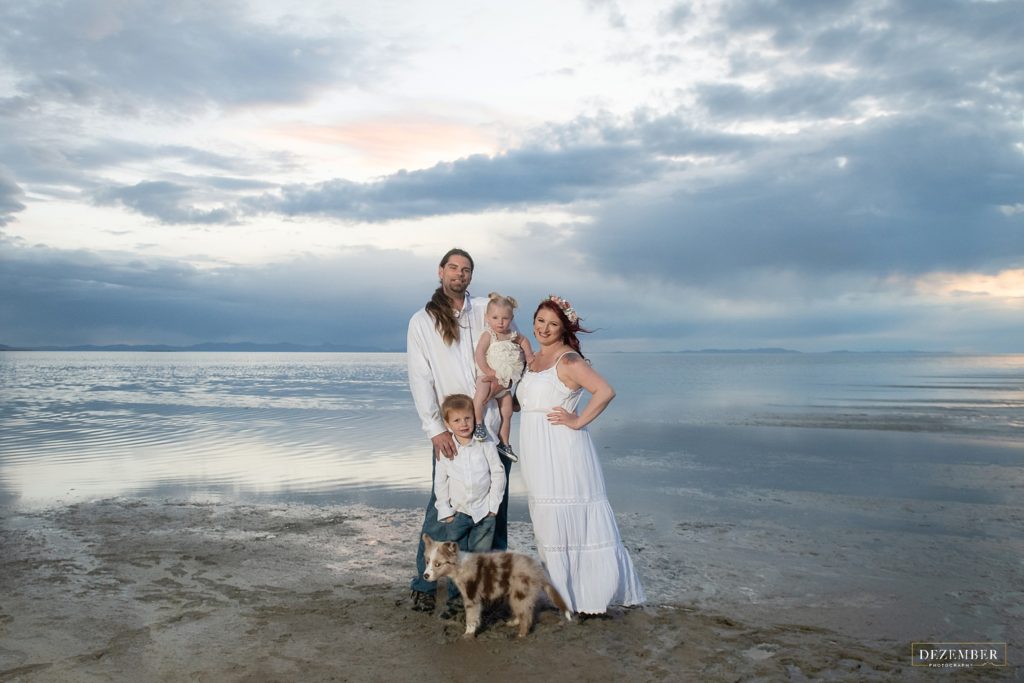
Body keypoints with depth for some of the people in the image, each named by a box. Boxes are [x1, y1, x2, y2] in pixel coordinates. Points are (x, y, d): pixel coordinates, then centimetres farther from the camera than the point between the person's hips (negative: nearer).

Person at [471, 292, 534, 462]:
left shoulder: (513, 335, 4)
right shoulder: (488, 335, -13)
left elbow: (524, 340, 25)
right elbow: (479, 354, -23)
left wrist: (530, 356, 14)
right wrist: (487, 370, -28)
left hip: (505, 380, 6)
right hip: (488, 376, -6)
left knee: (507, 413, 9)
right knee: (480, 396, -37)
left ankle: (503, 444, 22)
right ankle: (478, 424, -17)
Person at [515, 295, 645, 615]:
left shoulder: (568, 360, -10)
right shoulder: (533, 360, 15)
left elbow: (605, 391, -22)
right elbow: (522, 401, 23)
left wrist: (578, 421, -18)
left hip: (562, 452, -8)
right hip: (536, 454, 8)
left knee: (572, 521, -3)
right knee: (549, 523, 13)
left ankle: (591, 596, 9)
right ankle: (562, 591, 25)